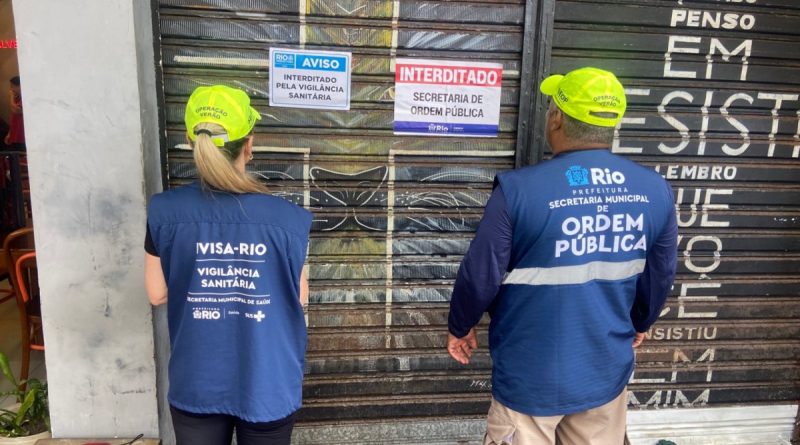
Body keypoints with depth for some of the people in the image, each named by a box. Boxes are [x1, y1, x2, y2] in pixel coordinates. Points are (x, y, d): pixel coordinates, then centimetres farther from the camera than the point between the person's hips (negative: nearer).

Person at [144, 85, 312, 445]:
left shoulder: (164, 212, -14)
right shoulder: (288, 218, -18)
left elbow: (157, 294, -2)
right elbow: (299, 297, -5)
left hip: (196, 385, 1)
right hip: (266, 385, -1)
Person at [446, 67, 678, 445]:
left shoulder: (519, 189, -22)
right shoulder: (655, 191, -7)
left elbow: (481, 275, -15)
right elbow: (660, 277, 6)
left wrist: (460, 326, 5)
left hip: (531, 377, -4)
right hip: (607, 371, 4)